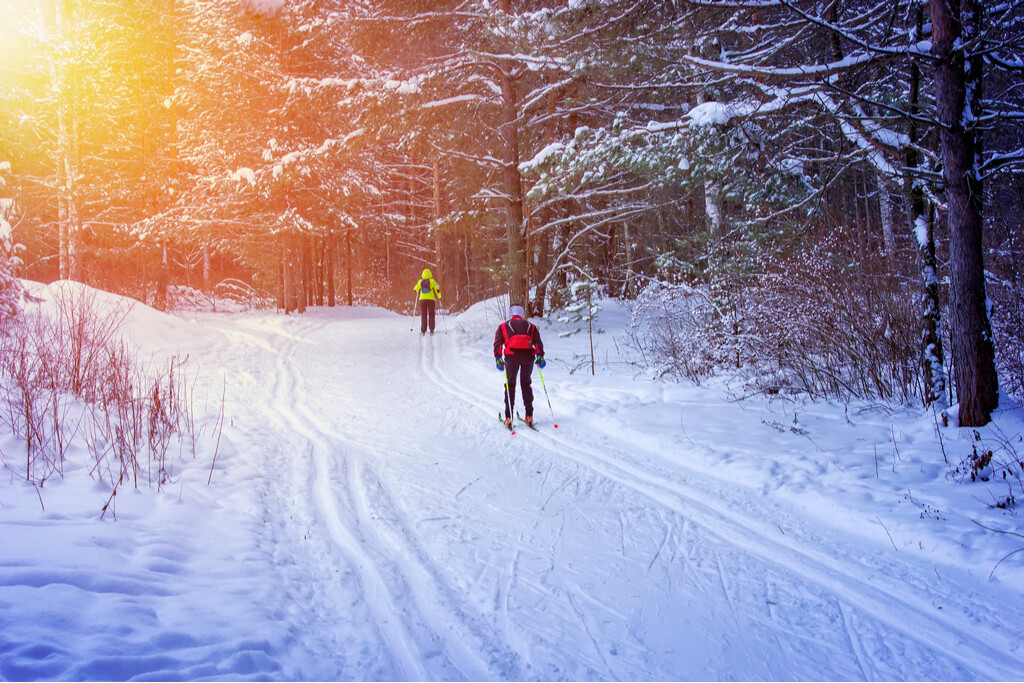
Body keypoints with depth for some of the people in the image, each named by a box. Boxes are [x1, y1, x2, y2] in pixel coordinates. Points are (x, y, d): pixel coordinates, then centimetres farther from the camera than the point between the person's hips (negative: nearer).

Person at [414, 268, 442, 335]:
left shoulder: (420, 281, 3)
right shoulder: (432, 281, -1)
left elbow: (415, 289, 15)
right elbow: (437, 290, -4)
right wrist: (439, 297, 11)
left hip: (422, 299, 1)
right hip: (431, 299, -1)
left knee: (423, 315, 4)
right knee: (431, 315, 9)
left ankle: (423, 331, -4)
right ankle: (431, 330, -1)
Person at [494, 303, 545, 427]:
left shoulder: (503, 326, 21)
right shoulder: (531, 326, 24)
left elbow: (498, 343, 8)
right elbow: (538, 342, 9)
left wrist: (498, 358, 2)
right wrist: (540, 356, 2)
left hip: (512, 355, -1)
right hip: (528, 355, 1)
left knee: (510, 384, 7)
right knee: (526, 383, 13)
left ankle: (508, 417, 1)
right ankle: (529, 415, 6)